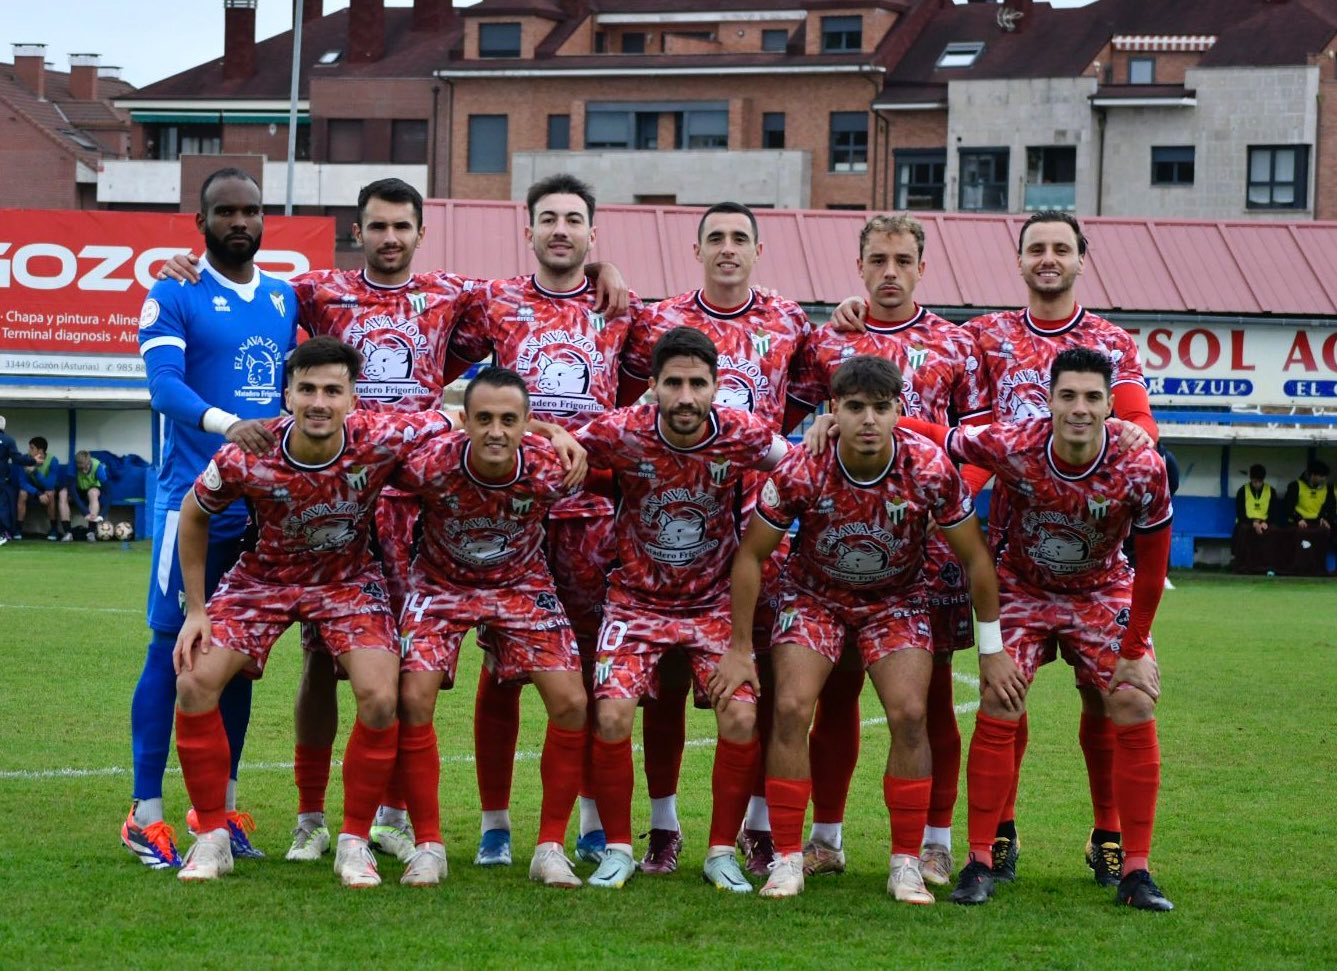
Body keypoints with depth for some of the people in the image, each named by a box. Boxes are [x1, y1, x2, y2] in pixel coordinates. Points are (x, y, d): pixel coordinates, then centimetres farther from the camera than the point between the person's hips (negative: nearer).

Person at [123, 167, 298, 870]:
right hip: (194, 494, -5)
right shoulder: (173, 296, -2)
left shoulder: (286, 299, 16)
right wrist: (226, 424, -34)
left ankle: (222, 808, 17)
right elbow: (164, 384, -17)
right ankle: (145, 815, -1)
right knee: (174, 647, -5)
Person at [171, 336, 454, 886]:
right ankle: (212, 838, 1)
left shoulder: (380, 441, -28)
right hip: (264, 577, 1)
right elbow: (194, 514, -5)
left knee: (380, 700, -20)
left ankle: (355, 843, 0)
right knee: (194, 682, -16)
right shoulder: (246, 458, -26)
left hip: (350, 580, 0)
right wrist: (195, 610, -5)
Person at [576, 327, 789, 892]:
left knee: (741, 718, -16)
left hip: (715, 602, 1)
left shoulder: (743, 436, -15)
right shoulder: (621, 433, -17)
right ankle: (618, 849, 4)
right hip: (636, 601, 0)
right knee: (612, 716, -17)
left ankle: (722, 853, 4)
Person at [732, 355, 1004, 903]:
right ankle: (787, 859, -6)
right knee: (791, 709, -17)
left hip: (898, 598, 0)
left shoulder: (930, 468, -25)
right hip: (813, 595, 0)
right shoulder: (800, 471, -26)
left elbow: (974, 557, -10)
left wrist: (992, 648, -5)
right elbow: (750, 554, -12)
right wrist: (740, 648, -10)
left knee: (909, 715, -17)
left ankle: (906, 864, -4)